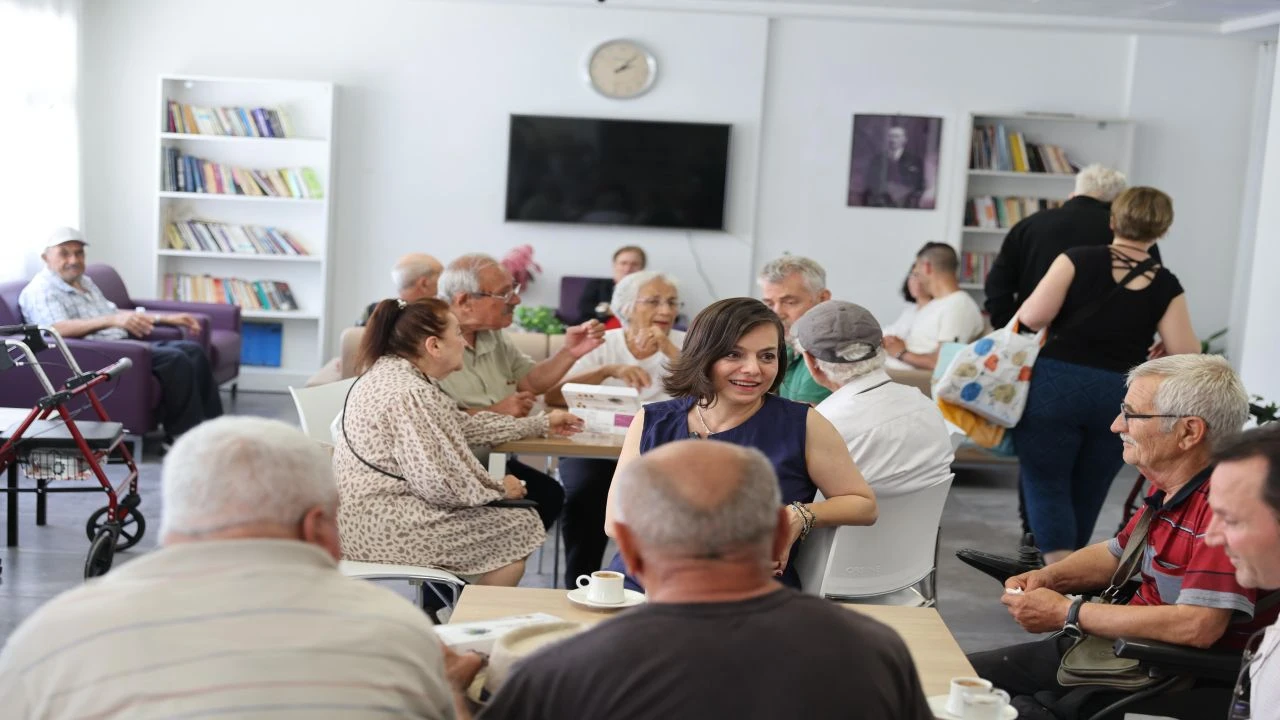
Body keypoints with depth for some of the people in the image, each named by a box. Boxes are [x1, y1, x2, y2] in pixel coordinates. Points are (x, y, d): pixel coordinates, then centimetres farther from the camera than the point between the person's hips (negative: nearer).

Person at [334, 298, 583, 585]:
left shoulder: (392, 373, 10)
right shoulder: (410, 394, -22)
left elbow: (465, 425, 19)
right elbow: (439, 484, -25)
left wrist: (542, 424, 24)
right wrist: (501, 489, -7)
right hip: (384, 528, -10)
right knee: (520, 526, -3)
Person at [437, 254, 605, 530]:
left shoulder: (494, 336, 11)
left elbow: (531, 382, 21)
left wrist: (569, 353, 3)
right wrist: (494, 413, -19)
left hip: (494, 462, 9)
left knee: (549, 494, -1)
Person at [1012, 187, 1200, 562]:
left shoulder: (1078, 260, -5)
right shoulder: (1165, 285, 1)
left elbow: (1033, 316, -13)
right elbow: (1188, 357, -1)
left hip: (1056, 387, -3)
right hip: (1121, 397, 3)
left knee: (1046, 484, 5)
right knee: (1088, 493, 18)